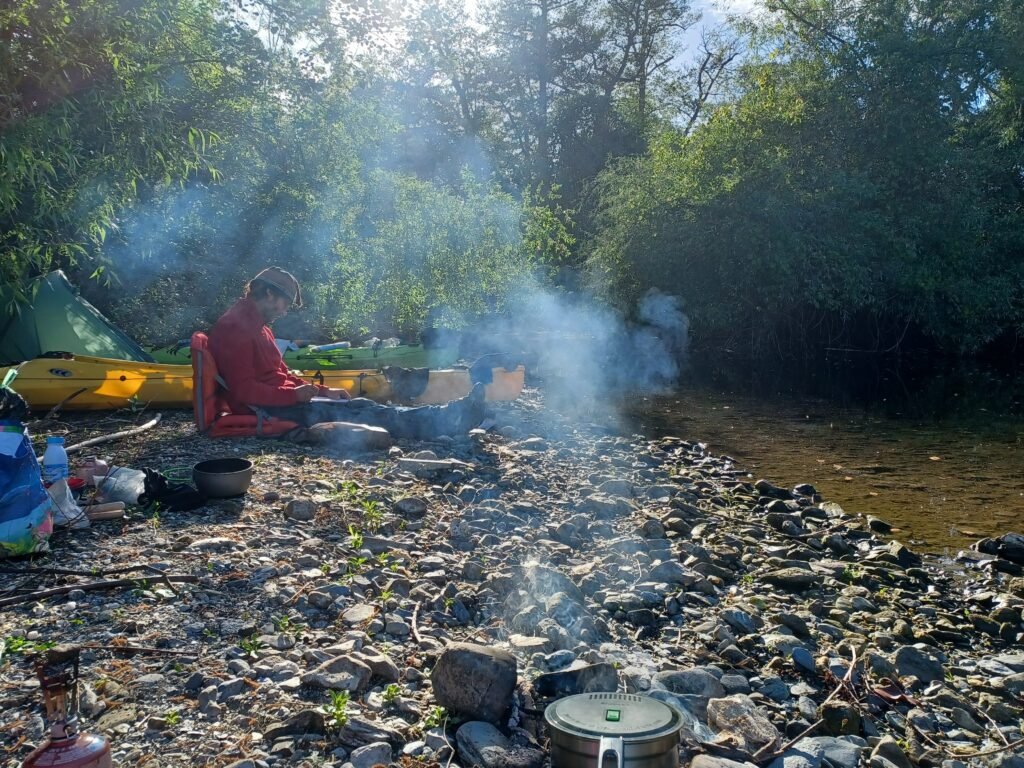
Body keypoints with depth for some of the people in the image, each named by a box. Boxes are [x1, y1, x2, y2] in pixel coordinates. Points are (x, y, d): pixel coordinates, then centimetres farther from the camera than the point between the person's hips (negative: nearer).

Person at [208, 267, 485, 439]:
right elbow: (244, 390, -21)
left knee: (358, 405, -6)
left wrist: (323, 391, 12)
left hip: (284, 400, 10)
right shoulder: (235, 328, -13)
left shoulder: (257, 326, 19)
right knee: (355, 412, -19)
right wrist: (294, 395, -22)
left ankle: (443, 417, -17)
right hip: (268, 411, -9)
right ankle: (444, 420, -25)